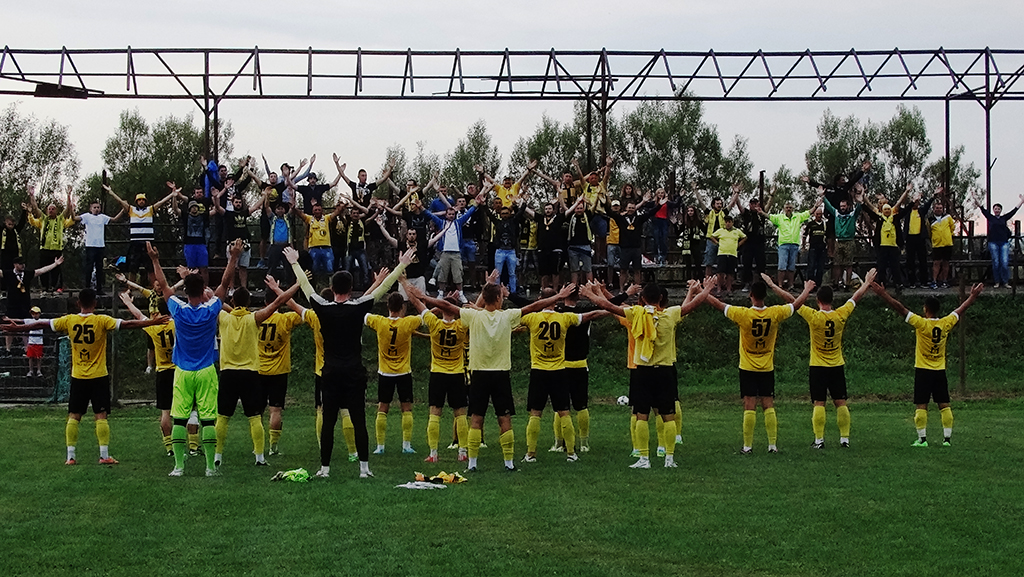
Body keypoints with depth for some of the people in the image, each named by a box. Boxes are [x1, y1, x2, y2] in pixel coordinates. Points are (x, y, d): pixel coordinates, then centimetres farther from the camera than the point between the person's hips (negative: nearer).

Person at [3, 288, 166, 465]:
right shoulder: (102, 321, -10)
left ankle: (70, 456, 7)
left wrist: (16, 328, 16)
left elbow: (41, 324, 6)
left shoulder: (69, 321, -2)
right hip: (99, 377, -2)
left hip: (78, 377, 2)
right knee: (101, 416, -1)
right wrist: (152, 322, -15)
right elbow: (126, 324, -15)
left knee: (73, 416, 8)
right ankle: (104, 455, -1)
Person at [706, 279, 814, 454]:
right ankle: (773, 445, 7)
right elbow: (797, 303, 8)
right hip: (767, 368, 2)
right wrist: (807, 289, 27)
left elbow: (718, 304, -7)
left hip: (747, 368, -2)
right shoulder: (775, 313, -8)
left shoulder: (743, 314, -16)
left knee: (749, 407, -1)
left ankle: (747, 446, 0)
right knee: (768, 406, 6)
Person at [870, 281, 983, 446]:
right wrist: (973, 296, 30)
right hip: (940, 370, 4)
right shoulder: (946, 323, -1)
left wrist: (883, 294, -14)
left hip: (923, 370, -4)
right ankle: (947, 438, 7)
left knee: (921, 406, -1)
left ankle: (922, 438, -3)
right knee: (944, 405, 7)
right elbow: (961, 309, 15)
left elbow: (900, 308, -15)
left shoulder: (921, 323, -13)